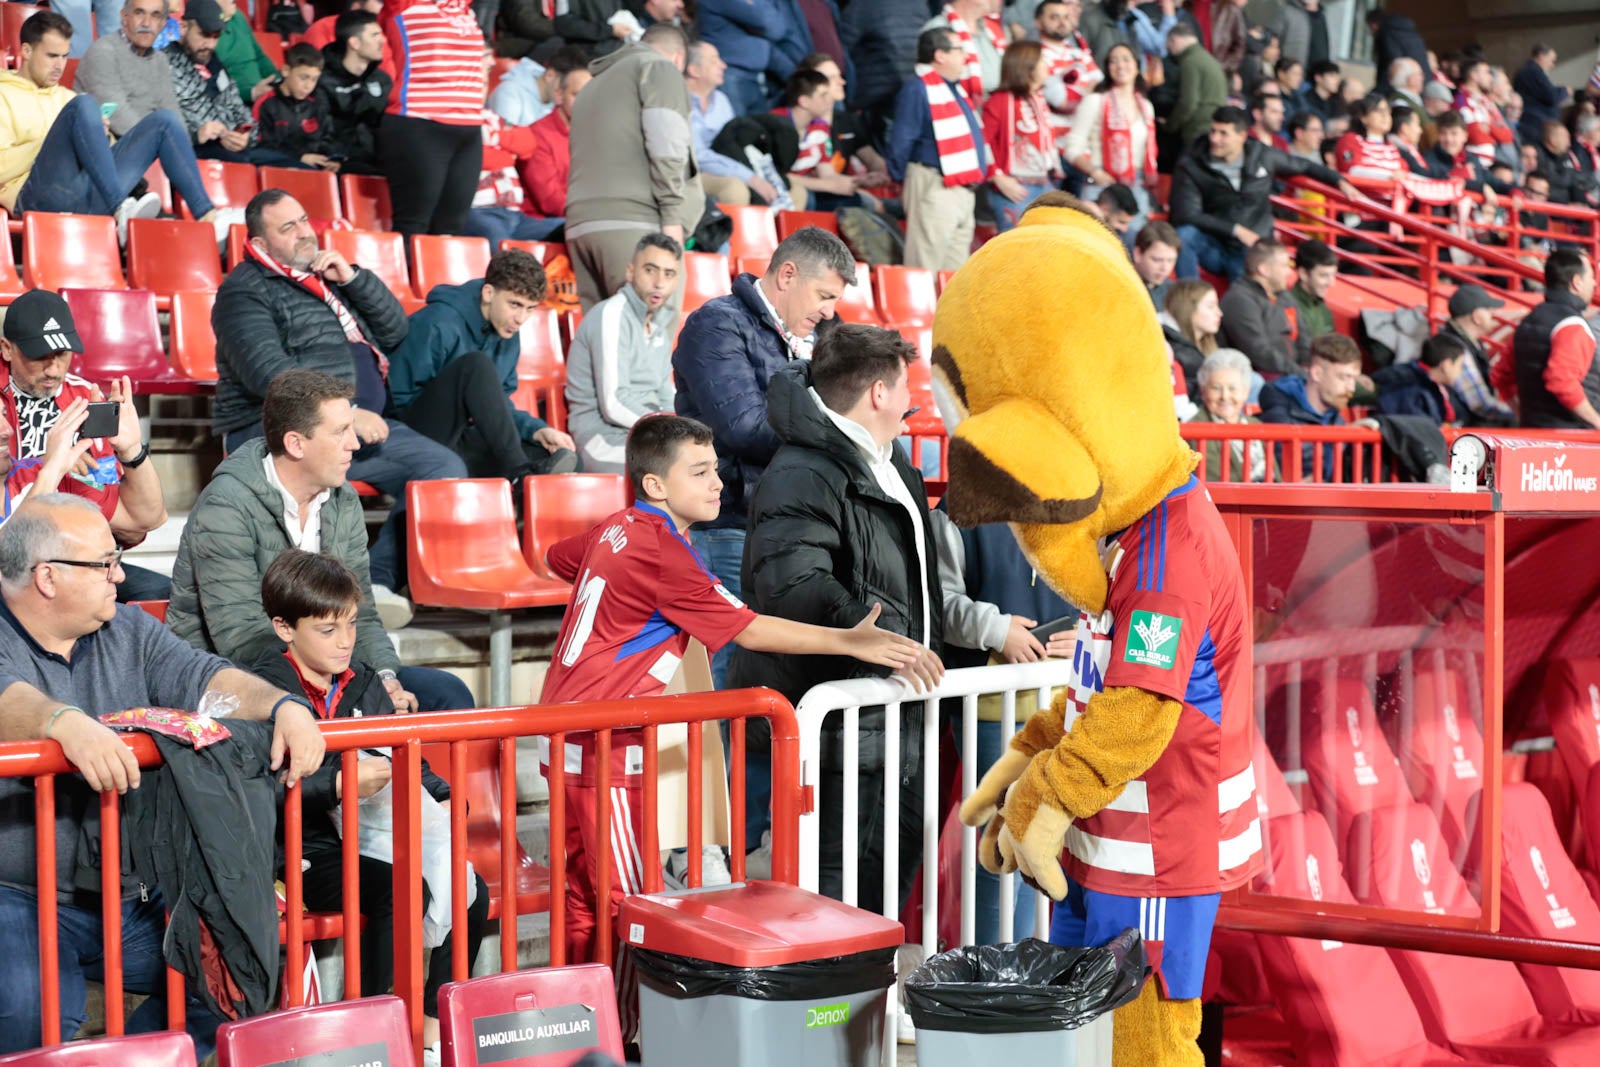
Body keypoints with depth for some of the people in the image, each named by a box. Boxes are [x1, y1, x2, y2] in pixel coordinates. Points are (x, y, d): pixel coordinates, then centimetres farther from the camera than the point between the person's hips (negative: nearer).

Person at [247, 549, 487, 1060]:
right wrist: (339, 786, -30)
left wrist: (440, 801, -3)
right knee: (397, 892, -31)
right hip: (308, 851, -7)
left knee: (470, 888, -10)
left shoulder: (363, 682, 14)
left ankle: (435, 1021, 4)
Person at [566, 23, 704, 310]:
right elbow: (665, 144, -7)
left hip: (580, 222, 7)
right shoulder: (660, 68, 9)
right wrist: (673, 216, -11)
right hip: (634, 222, -7)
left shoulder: (594, 85, 33)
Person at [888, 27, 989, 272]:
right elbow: (902, 141, -12)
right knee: (926, 263, -8)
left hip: (963, 189, 9)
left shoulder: (954, 87, 18)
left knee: (956, 268, 12)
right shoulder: (917, 89, -12)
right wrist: (898, 176, -2)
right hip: (935, 187, -9)